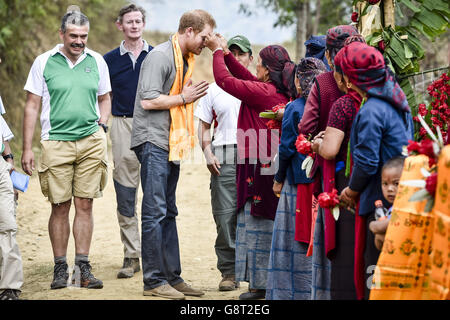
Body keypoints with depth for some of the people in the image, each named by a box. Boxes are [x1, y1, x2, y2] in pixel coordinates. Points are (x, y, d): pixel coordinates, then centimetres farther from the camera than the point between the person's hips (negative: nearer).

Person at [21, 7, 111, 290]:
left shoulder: (97, 62, 8)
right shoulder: (44, 63, 1)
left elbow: (104, 99, 20)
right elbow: (32, 106, 3)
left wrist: (101, 127, 4)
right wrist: (27, 148, 0)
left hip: (91, 142, 2)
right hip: (56, 143, -2)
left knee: (85, 205, 1)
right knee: (60, 207, 0)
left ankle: (83, 267, 7)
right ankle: (60, 268, 9)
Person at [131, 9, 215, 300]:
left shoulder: (185, 59, 17)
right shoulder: (160, 56, -13)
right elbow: (148, 101, -19)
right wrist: (183, 98, -12)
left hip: (171, 144, 10)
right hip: (153, 142, -10)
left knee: (168, 212, 12)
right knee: (155, 211, -9)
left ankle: (173, 277, 16)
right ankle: (154, 281, -7)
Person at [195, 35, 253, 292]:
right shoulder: (214, 90, 16)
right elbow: (204, 126, 17)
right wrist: (208, 153, 1)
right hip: (224, 158, 1)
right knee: (225, 216, -3)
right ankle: (229, 272, 5)